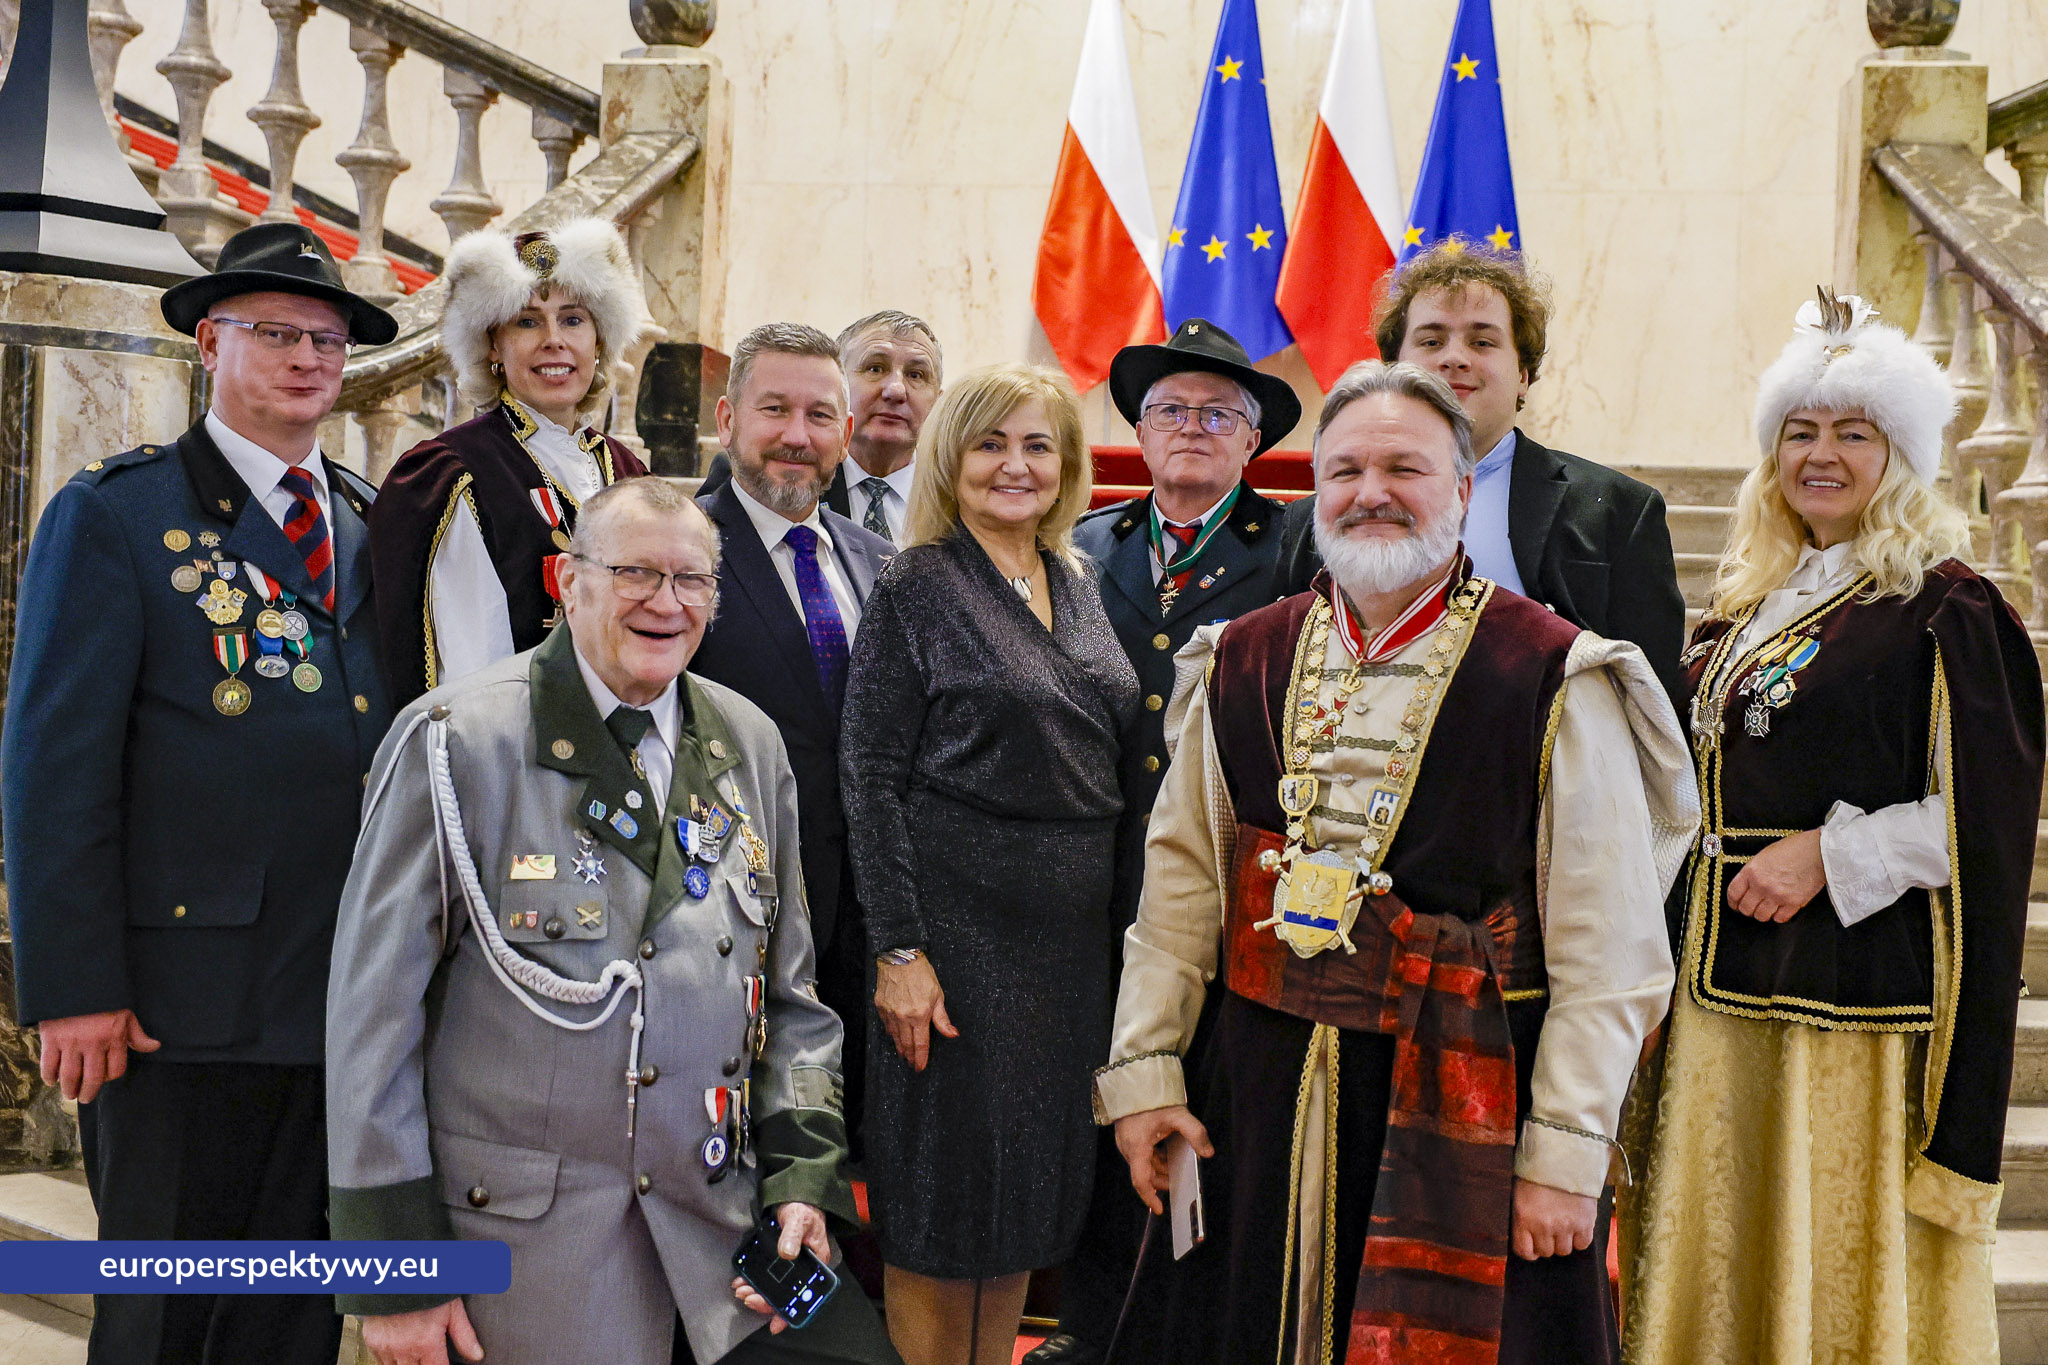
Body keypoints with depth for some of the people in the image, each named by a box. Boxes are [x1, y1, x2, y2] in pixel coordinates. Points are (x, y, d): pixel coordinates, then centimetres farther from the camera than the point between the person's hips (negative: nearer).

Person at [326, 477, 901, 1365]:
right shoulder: (458, 741, -8)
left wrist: (802, 1175, 1)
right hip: (527, 1235, -4)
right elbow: (375, 1008, -8)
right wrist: (394, 1273, -8)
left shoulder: (749, 745, 8)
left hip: (727, 1214, 5)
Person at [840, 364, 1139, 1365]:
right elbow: (871, 780, -11)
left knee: (1032, 1180, 15)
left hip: (1072, 931, 6)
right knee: (947, 1183, 2)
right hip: (958, 922, -6)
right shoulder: (917, 586, -7)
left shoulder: (1074, 585, 12)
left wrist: (1113, 916, 10)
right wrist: (897, 949, -17)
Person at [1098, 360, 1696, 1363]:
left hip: (1462, 1110, -3)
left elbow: (1608, 950, -9)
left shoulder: (1555, 682, -7)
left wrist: (1566, 1153, -12)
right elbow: (1180, 879, 10)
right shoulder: (1241, 666, 6)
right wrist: (1142, 1068, 6)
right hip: (1260, 1102, 4)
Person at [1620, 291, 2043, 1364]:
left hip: (1859, 994, -6)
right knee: (1724, 1267, 10)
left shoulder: (1946, 612, -6)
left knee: (1842, 1273, -1)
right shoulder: (1748, 608, 14)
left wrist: (1830, 853, -16)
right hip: (1725, 992, 6)